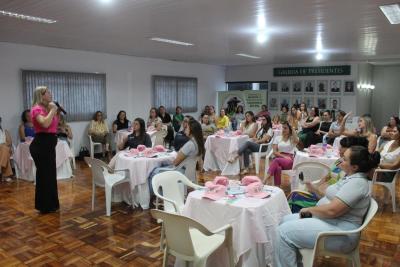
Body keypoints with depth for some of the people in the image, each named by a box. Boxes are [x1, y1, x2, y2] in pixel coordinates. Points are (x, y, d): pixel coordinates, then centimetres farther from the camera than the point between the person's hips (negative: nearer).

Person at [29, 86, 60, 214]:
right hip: (41, 144, -9)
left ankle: (50, 204, 29)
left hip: (49, 144, 9)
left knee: (50, 174, 16)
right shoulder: (37, 109, -13)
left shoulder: (47, 108, 14)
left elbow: (55, 126, 20)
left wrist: (55, 112, 11)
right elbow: (45, 124, -31)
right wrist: (52, 110, -19)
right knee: (44, 174, 0)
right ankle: (45, 206, 12)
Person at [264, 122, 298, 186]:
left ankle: (267, 178, -42)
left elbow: (297, 141, -19)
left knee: (276, 160, -36)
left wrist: (292, 128, -11)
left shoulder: (293, 138, 10)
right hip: (279, 158, 2)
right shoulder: (277, 138, 15)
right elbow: (275, 152, 5)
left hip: (290, 161, -2)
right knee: (278, 168, -37)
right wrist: (284, 156, -12)